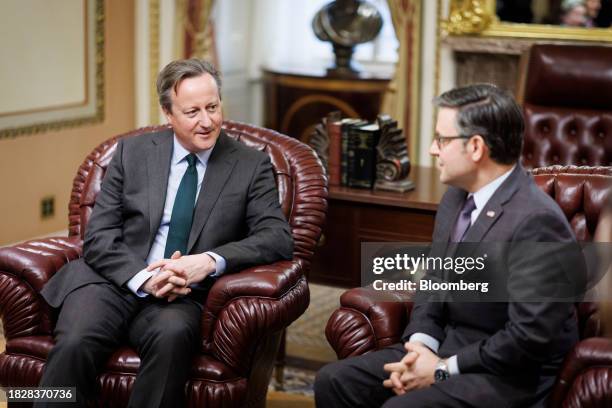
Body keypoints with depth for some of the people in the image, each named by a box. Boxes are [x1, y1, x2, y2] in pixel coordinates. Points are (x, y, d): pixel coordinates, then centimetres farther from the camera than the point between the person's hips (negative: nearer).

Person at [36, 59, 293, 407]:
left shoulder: (251, 166, 7)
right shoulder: (133, 152, 10)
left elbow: (278, 238, -4)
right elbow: (99, 237, 4)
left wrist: (212, 261, -22)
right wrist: (143, 279, -16)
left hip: (184, 297, -1)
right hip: (115, 282, 1)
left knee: (173, 335, -36)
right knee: (74, 344, -30)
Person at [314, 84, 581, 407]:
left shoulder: (535, 221, -22)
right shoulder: (456, 197, 6)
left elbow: (531, 336, -24)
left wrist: (443, 369, -17)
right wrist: (420, 343, -4)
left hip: (511, 374, -8)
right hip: (448, 346, 8)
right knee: (334, 381, -3)